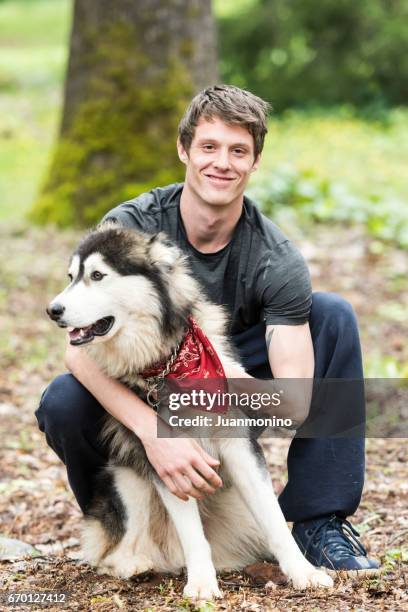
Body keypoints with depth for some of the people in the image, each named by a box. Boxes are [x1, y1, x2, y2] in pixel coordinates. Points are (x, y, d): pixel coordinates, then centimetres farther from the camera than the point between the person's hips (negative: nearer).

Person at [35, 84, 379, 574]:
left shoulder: (277, 261, -19)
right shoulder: (128, 229, -21)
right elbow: (81, 346, -32)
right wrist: (155, 433, -46)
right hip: (138, 395, -1)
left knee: (334, 316, -18)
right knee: (63, 403, -34)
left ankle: (320, 525, -15)